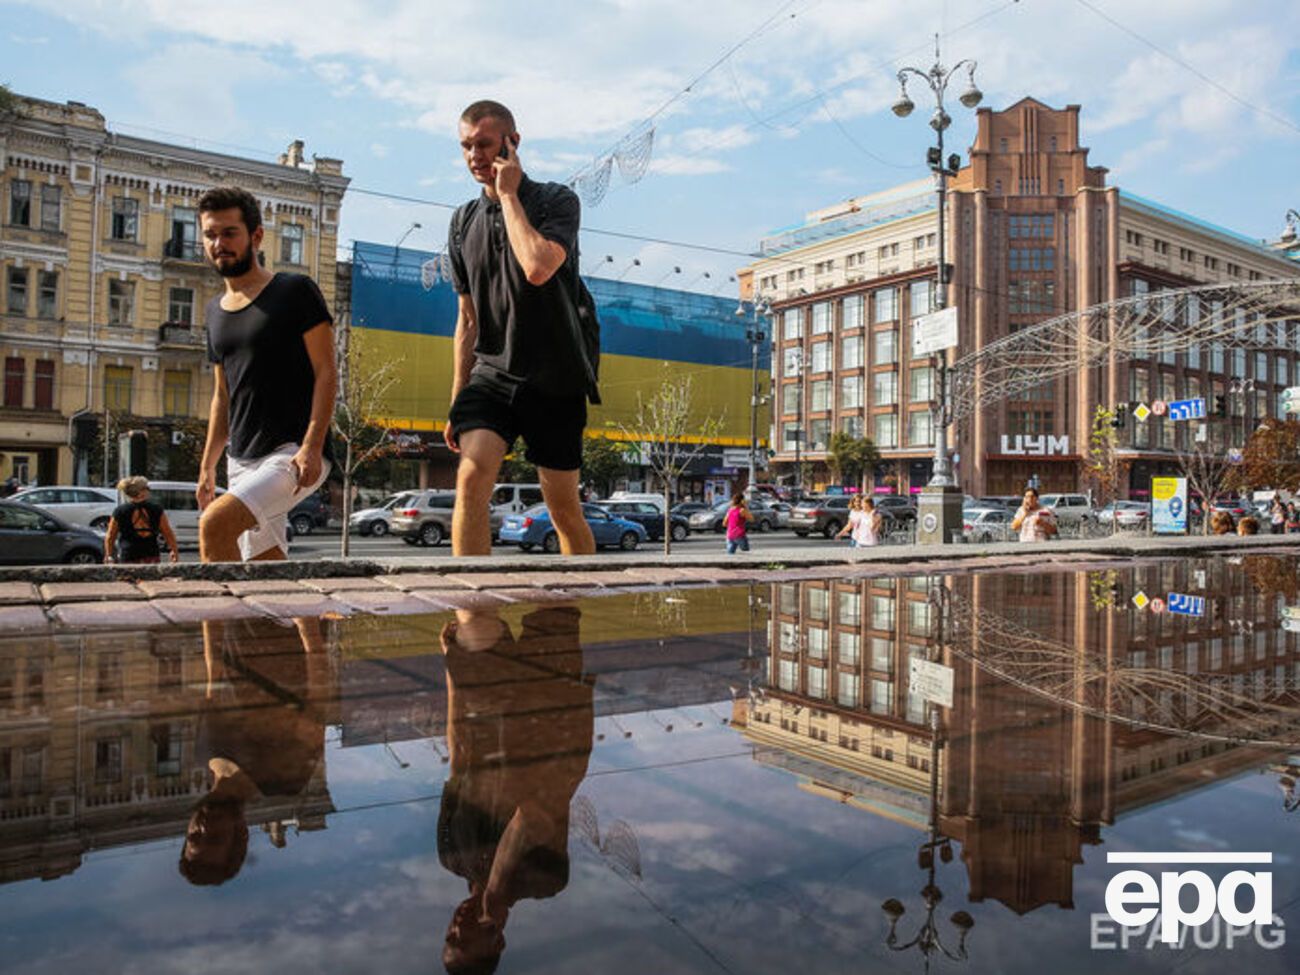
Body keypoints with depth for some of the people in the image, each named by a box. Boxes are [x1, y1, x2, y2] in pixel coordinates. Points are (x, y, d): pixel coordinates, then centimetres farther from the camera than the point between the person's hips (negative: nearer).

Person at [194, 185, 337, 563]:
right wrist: (207, 466, 18)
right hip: (242, 460, 7)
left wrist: (312, 446, -20)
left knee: (215, 524, -25)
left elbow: (326, 372, -10)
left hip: (294, 454, -7)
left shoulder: (295, 291, -4)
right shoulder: (216, 310, 17)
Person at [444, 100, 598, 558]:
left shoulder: (557, 201, -3)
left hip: (553, 380, -3)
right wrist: (456, 404, 15)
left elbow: (538, 268, -25)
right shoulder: (464, 221, 12)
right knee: (471, 476, -20)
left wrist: (509, 195, -12)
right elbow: (467, 320, 16)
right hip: (490, 373, 4)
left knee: (564, 507, 3)